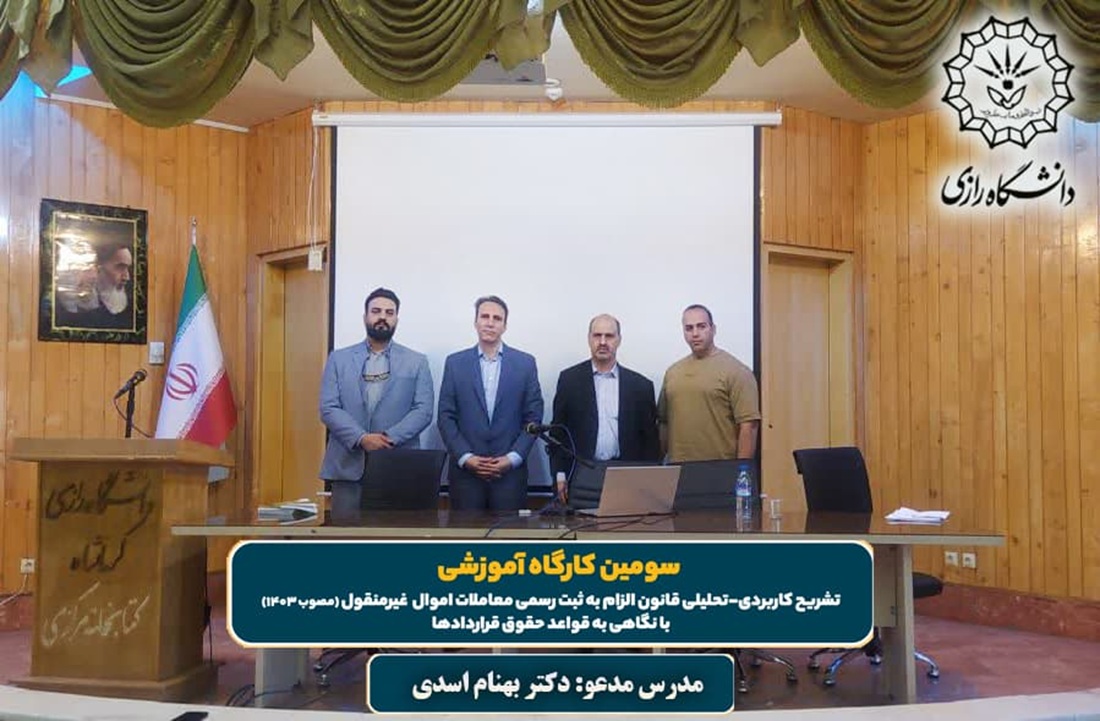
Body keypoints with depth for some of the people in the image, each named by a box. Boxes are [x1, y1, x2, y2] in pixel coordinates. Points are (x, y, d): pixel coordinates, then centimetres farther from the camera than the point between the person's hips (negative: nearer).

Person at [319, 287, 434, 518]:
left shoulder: (416, 361, 9)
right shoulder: (339, 358, 10)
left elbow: (423, 410, -1)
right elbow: (328, 408, 1)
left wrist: (391, 437, -16)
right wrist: (361, 438, -14)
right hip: (349, 465, 1)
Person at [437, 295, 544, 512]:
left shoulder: (525, 363, 5)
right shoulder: (455, 363, 6)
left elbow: (533, 417, 4)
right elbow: (446, 417, 3)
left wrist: (513, 457, -7)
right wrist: (465, 457, -8)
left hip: (510, 471, 0)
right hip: (465, 470, 0)